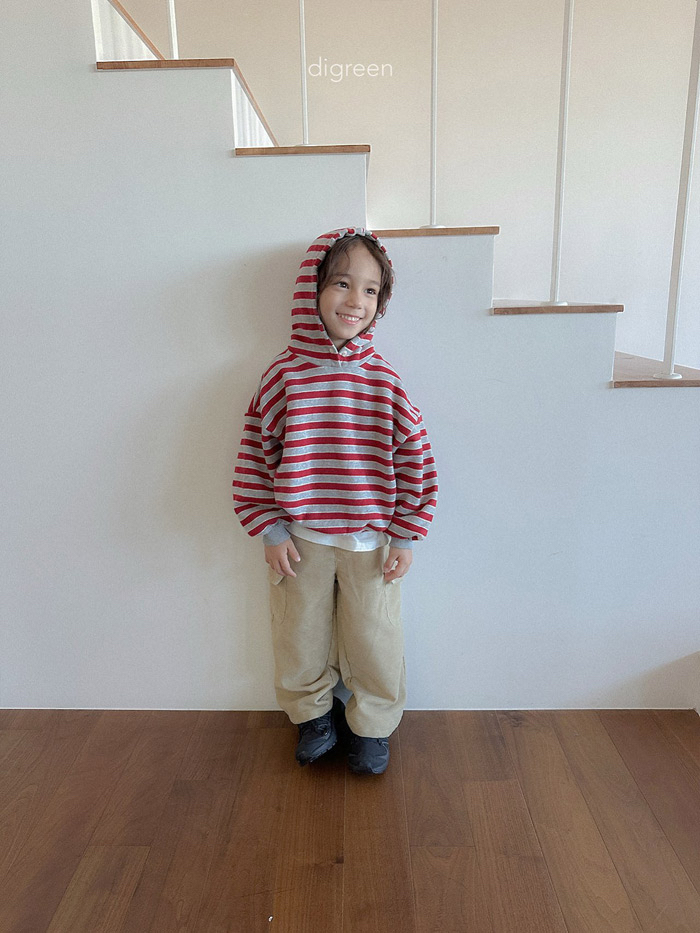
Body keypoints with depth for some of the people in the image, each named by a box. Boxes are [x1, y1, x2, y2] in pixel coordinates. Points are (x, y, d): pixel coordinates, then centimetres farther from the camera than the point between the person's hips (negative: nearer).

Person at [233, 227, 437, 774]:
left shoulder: (384, 380, -6)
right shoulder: (285, 374, -7)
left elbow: (416, 461, -2)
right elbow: (256, 456, -2)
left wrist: (405, 536, -3)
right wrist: (271, 532, -4)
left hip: (370, 540, 0)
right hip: (300, 539, 1)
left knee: (373, 639, 13)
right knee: (301, 636, 18)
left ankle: (373, 725, 40)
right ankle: (313, 714, 45)